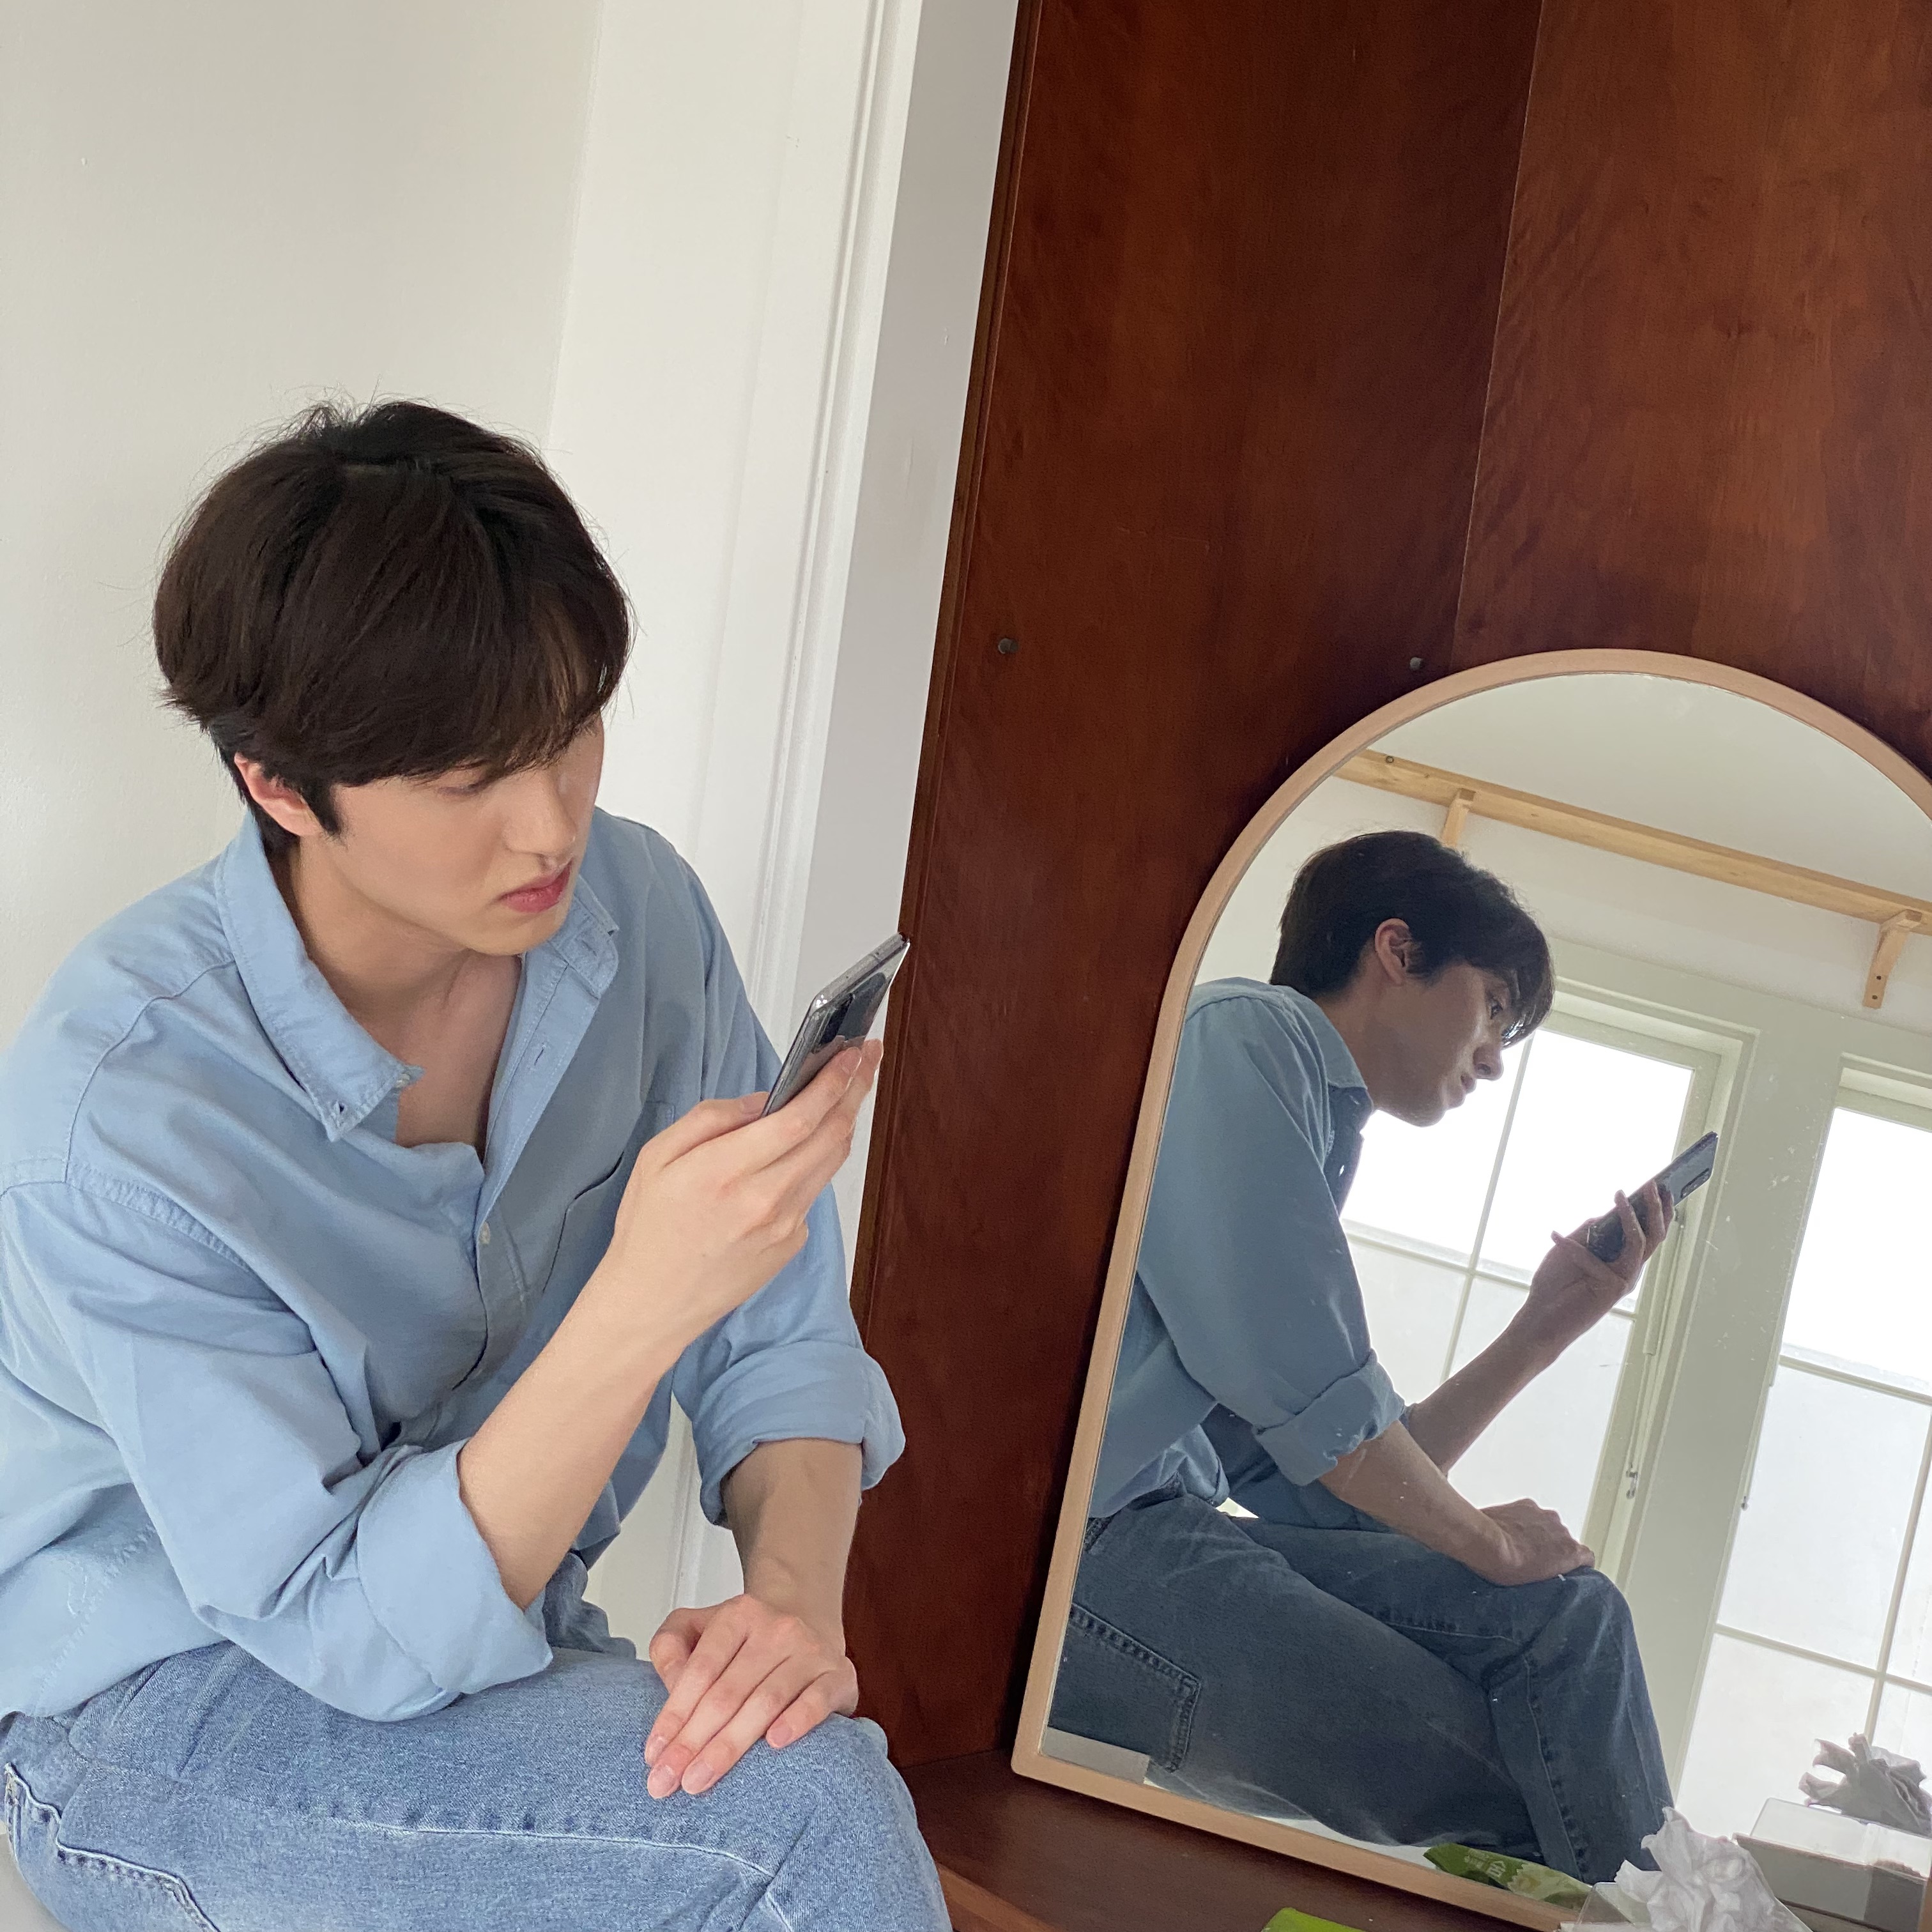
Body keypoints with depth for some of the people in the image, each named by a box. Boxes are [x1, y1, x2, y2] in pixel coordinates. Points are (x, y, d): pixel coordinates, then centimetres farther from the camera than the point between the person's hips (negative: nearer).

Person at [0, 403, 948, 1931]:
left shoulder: (635, 908, -11)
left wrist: (795, 1591, -24)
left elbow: (785, 1336, -4)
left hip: (488, 1625, 5)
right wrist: (645, 1301, -38)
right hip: (167, 1703, -5)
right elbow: (358, 1629, -25)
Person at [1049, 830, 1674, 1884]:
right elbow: (1303, 1392, -11)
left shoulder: (1321, 1145, 24)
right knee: (1485, 1778, -15)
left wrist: (1543, 1329, 21)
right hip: (1079, 1531, -9)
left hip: (1166, 1526, 9)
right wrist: (1486, 1539, 4)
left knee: (1564, 1612, 1)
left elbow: (1346, 1488, 20)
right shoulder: (1242, 1030, -2)